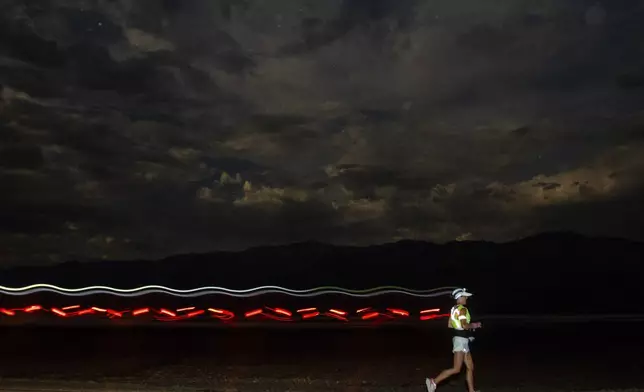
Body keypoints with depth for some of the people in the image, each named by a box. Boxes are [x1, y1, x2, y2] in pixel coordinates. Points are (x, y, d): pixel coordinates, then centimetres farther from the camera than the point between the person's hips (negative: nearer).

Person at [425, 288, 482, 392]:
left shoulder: (454, 308, 13)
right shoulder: (462, 309, -15)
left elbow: (450, 325, 16)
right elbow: (465, 325, -26)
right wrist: (473, 325, -8)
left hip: (462, 340, 10)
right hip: (461, 340, -10)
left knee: (470, 367, 14)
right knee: (456, 369, -10)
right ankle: (434, 382, -8)